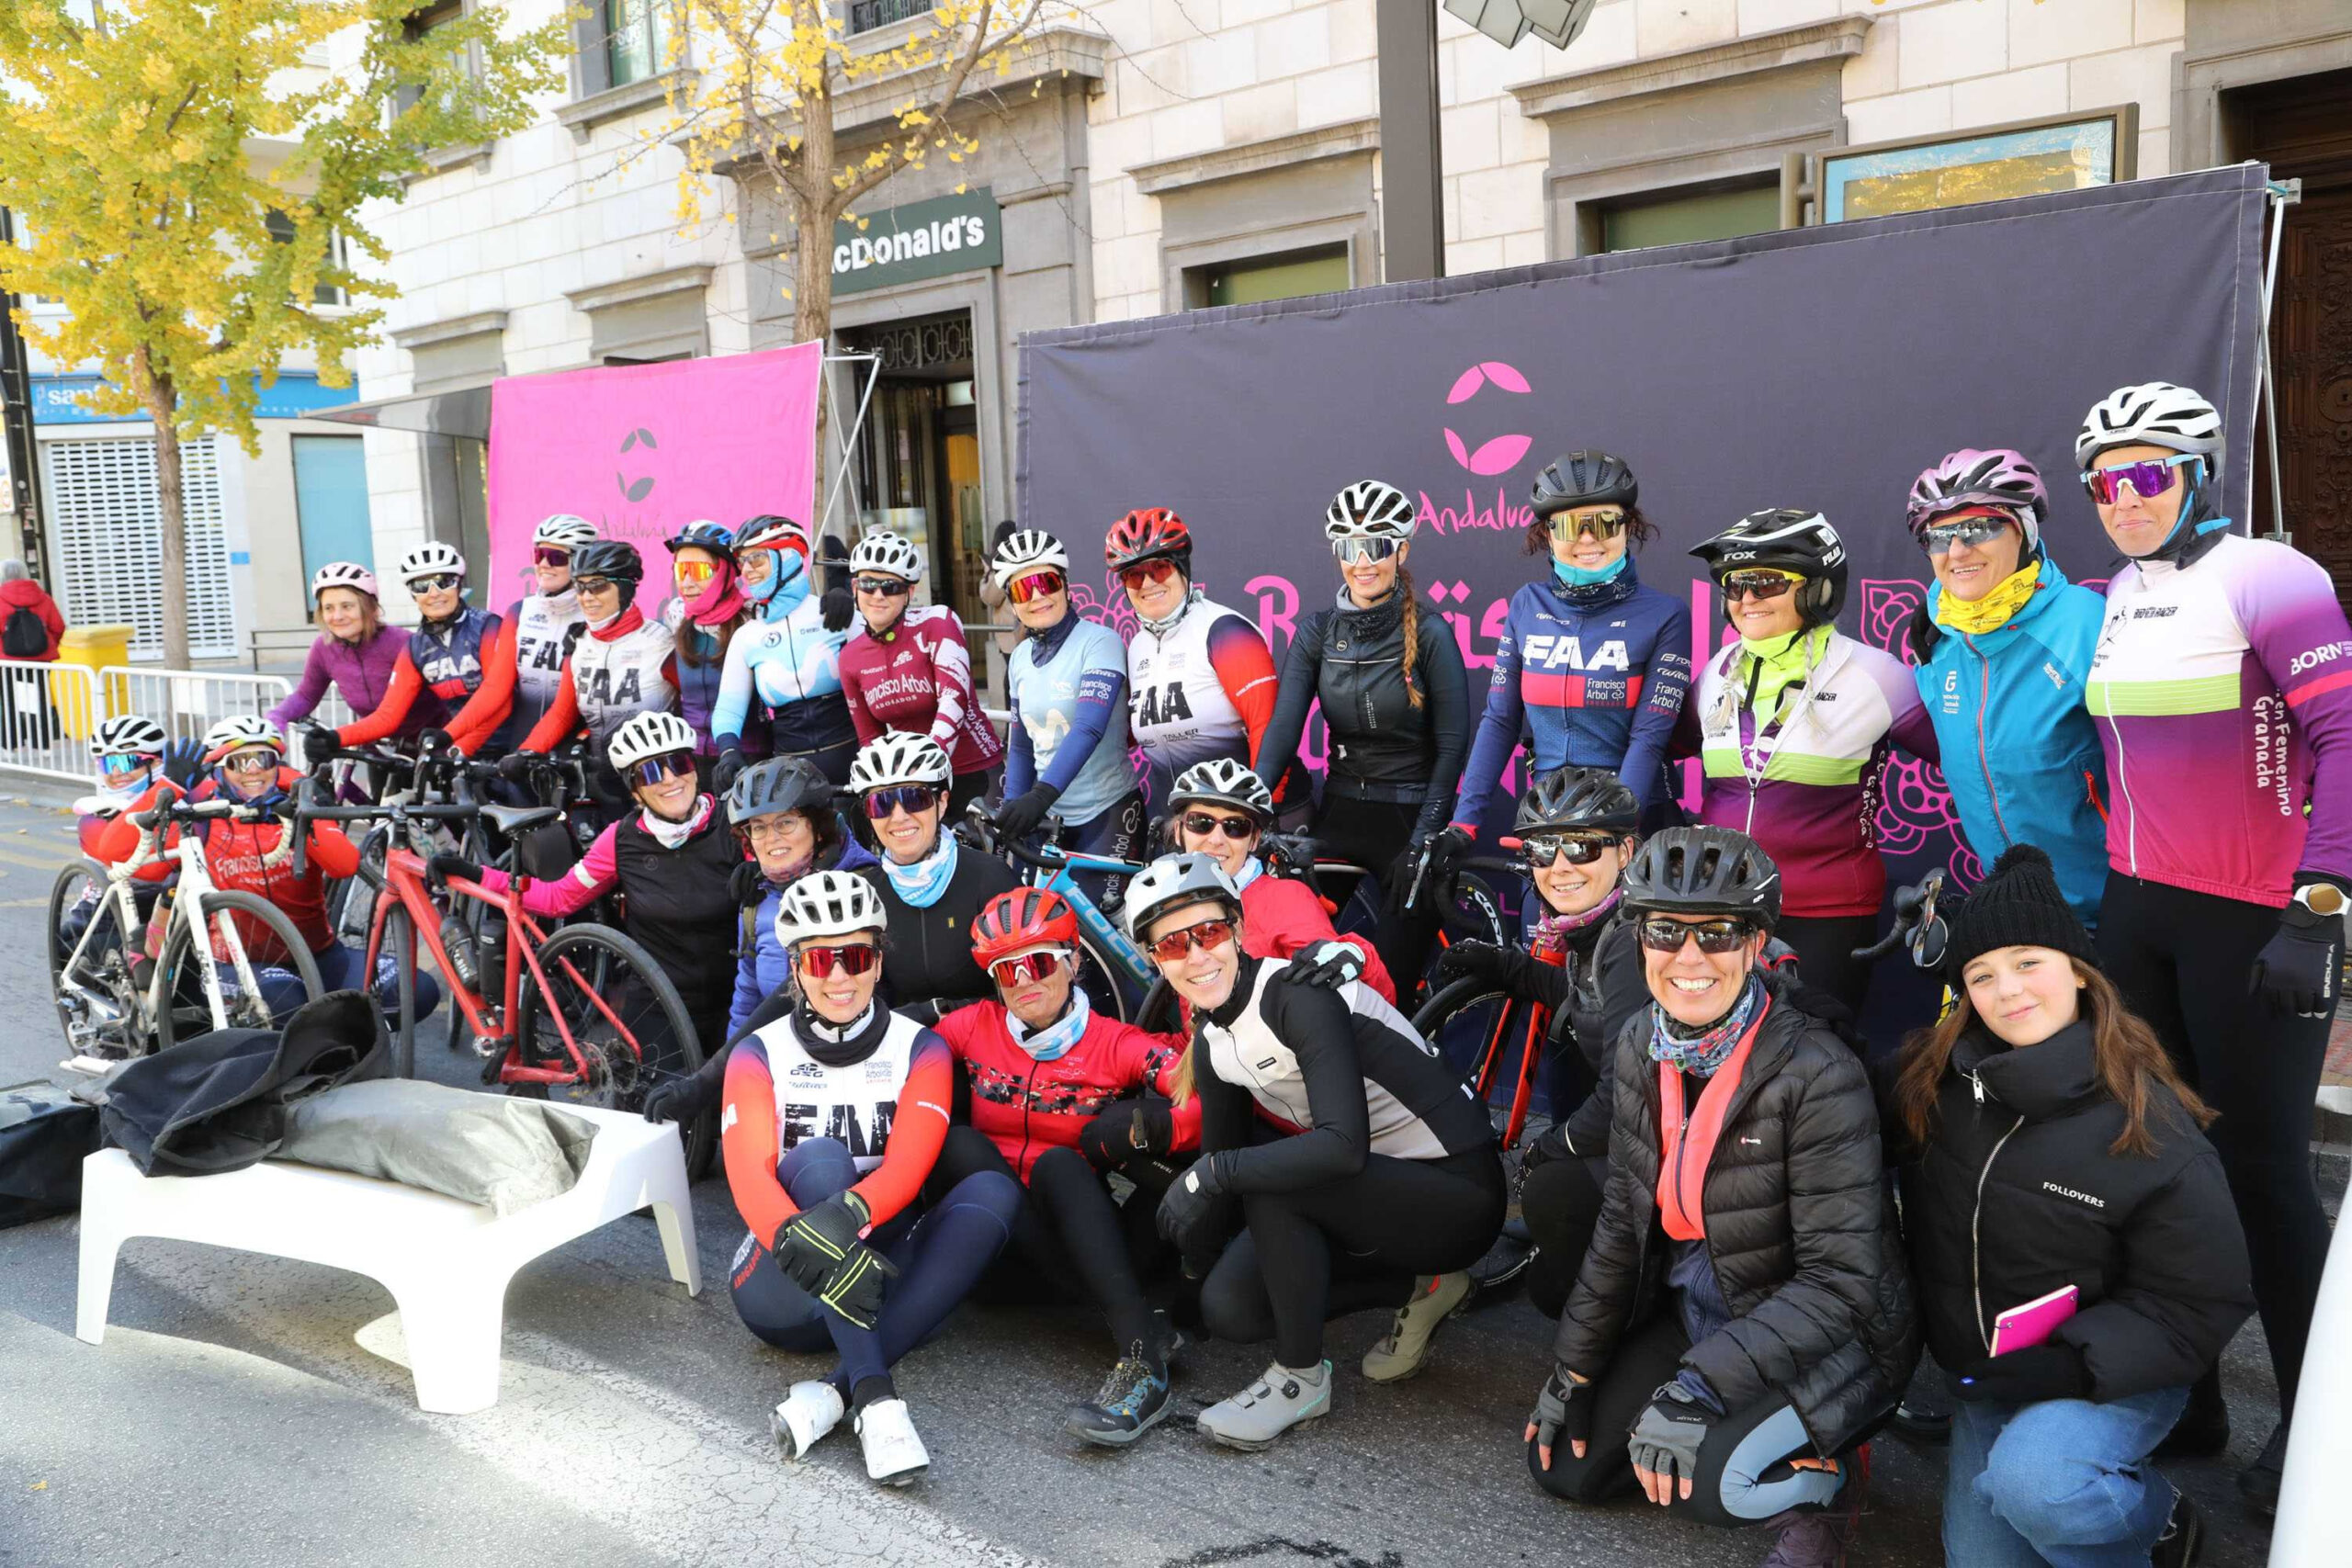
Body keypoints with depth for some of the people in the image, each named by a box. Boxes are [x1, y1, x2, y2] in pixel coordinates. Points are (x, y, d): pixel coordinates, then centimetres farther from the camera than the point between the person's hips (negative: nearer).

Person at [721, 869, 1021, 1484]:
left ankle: (832, 1392, -34)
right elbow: (749, 1175, -14)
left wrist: (849, 1214, -37)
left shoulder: (920, 1049, 4)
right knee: (820, 1157, -28)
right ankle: (875, 1395, -40)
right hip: (788, 1291, -1)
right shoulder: (760, 1054, 3)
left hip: (880, 1275, 1)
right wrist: (802, 1240, -37)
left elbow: (907, 1167, -13)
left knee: (994, 1190, -24)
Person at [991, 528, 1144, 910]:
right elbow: (1020, 747, 13)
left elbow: (1089, 729, -26)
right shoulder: (1020, 659, 7)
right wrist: (1010, 813, 3)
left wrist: (1041, 794, -36)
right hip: (1048, 816, 6)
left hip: (1106, 810, -6)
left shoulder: (1098, 642, -12)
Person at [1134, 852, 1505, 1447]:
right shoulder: (1212, 1043, 1)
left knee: (1267, 1182, -28)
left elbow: (1344, 1146, -35)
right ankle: (1415, 1289, 12)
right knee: (1227, 1306, -7)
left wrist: (1212, 1174, -31)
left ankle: (1301, 1377, -8)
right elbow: (1218, 1158, 9)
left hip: (1458, 1195, -8)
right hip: (1376, 1192, 8)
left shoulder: (1298, 995, -25)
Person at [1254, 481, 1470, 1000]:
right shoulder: (1318, 632, 2)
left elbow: (1451, 745, -10)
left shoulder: (1428, 634, -9)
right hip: (1340, 815, 4)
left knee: (1394, 978, 0)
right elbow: (1282, 728, -7)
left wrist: (1423, 842, -16)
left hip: (1412, 816, -3)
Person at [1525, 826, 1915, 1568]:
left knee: (1706, 1479, -29)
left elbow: (1840, 1280, -25)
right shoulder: (1640, 1048, -6)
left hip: (1830, 1336, -6)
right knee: (1564, 1466, 3)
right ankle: (1736, 1423, 22)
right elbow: (1624, 1222, 3)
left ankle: (1819, 1478, 4)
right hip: (1696, 1312, 7)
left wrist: (1697, 1386, -30)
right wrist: (1573, 1370, 4)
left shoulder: (1817, 1074, -25)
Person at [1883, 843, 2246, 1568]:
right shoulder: (1933, 1083, -9)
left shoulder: (2150, 1127, -19)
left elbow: (2201, 1304, -14)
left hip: (2114, 1375, -5)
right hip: (1988, 1374, 5)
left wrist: (2080, 1366, -25)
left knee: (2032, 1480, -33)